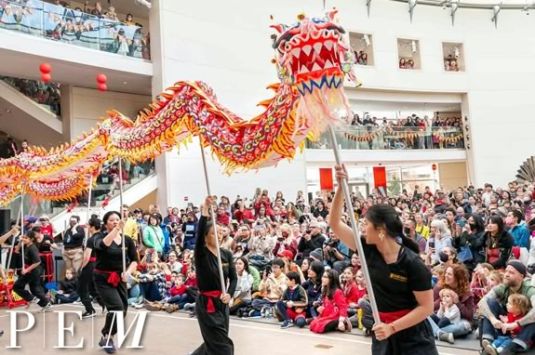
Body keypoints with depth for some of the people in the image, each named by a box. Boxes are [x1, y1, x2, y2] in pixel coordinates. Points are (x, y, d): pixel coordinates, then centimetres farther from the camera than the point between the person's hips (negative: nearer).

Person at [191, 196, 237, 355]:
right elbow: (199, 233, -30)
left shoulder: (227, 254, 3)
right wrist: (205, 211, -36)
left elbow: (233, 277, 2)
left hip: (222, 303, 6)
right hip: (206, 304, -6)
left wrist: (229, 294, -16)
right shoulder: (201, 253, -12)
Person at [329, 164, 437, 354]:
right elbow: (335, 223, -1)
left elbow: (427, 307, -14)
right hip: (382, 333, 5)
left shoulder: (412, 263, -17)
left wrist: (392, 328, -19)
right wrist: (341, 186, -11)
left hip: (412, 336, -5)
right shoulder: (368, 250, -4)